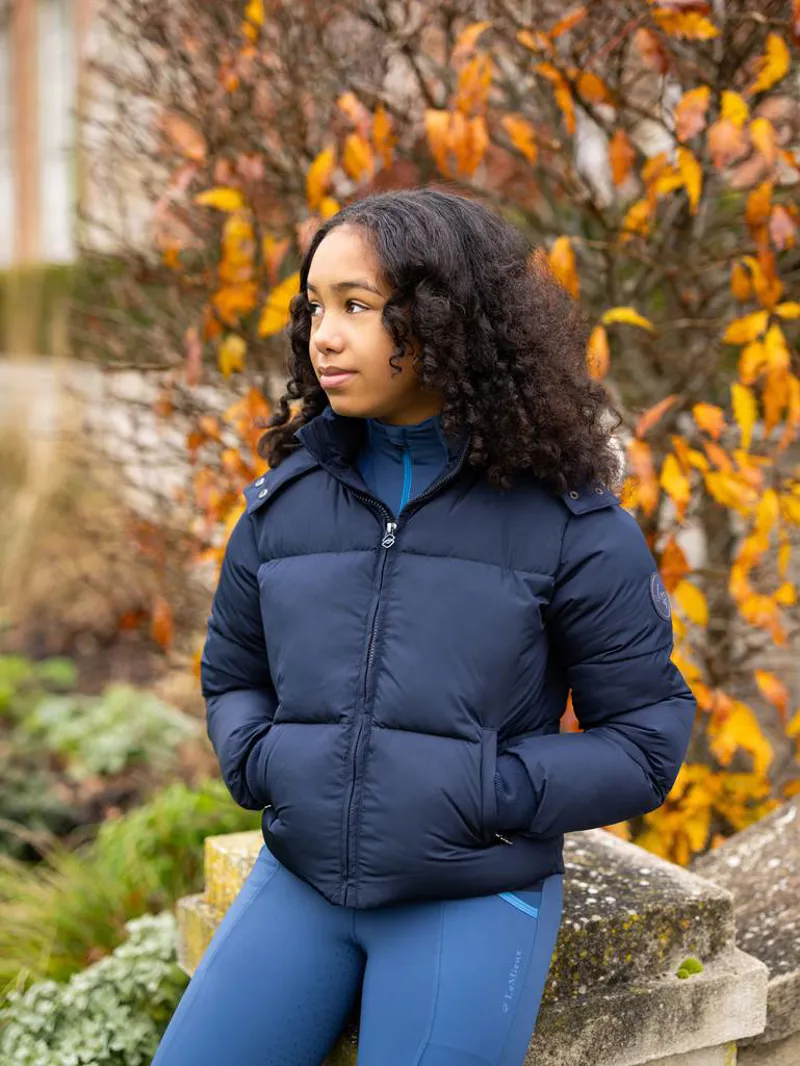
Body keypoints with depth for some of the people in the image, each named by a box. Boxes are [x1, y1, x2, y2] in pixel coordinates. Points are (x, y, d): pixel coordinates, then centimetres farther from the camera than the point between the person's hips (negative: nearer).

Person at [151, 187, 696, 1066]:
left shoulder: (569, 520, -8)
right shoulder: (285, 501, 3)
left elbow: (648, 735, -5)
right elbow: (232, 676, 16)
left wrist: (488, 793, -16)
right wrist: (256, 760, -5)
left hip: (474, 901, -3)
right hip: (300, 878, 4)